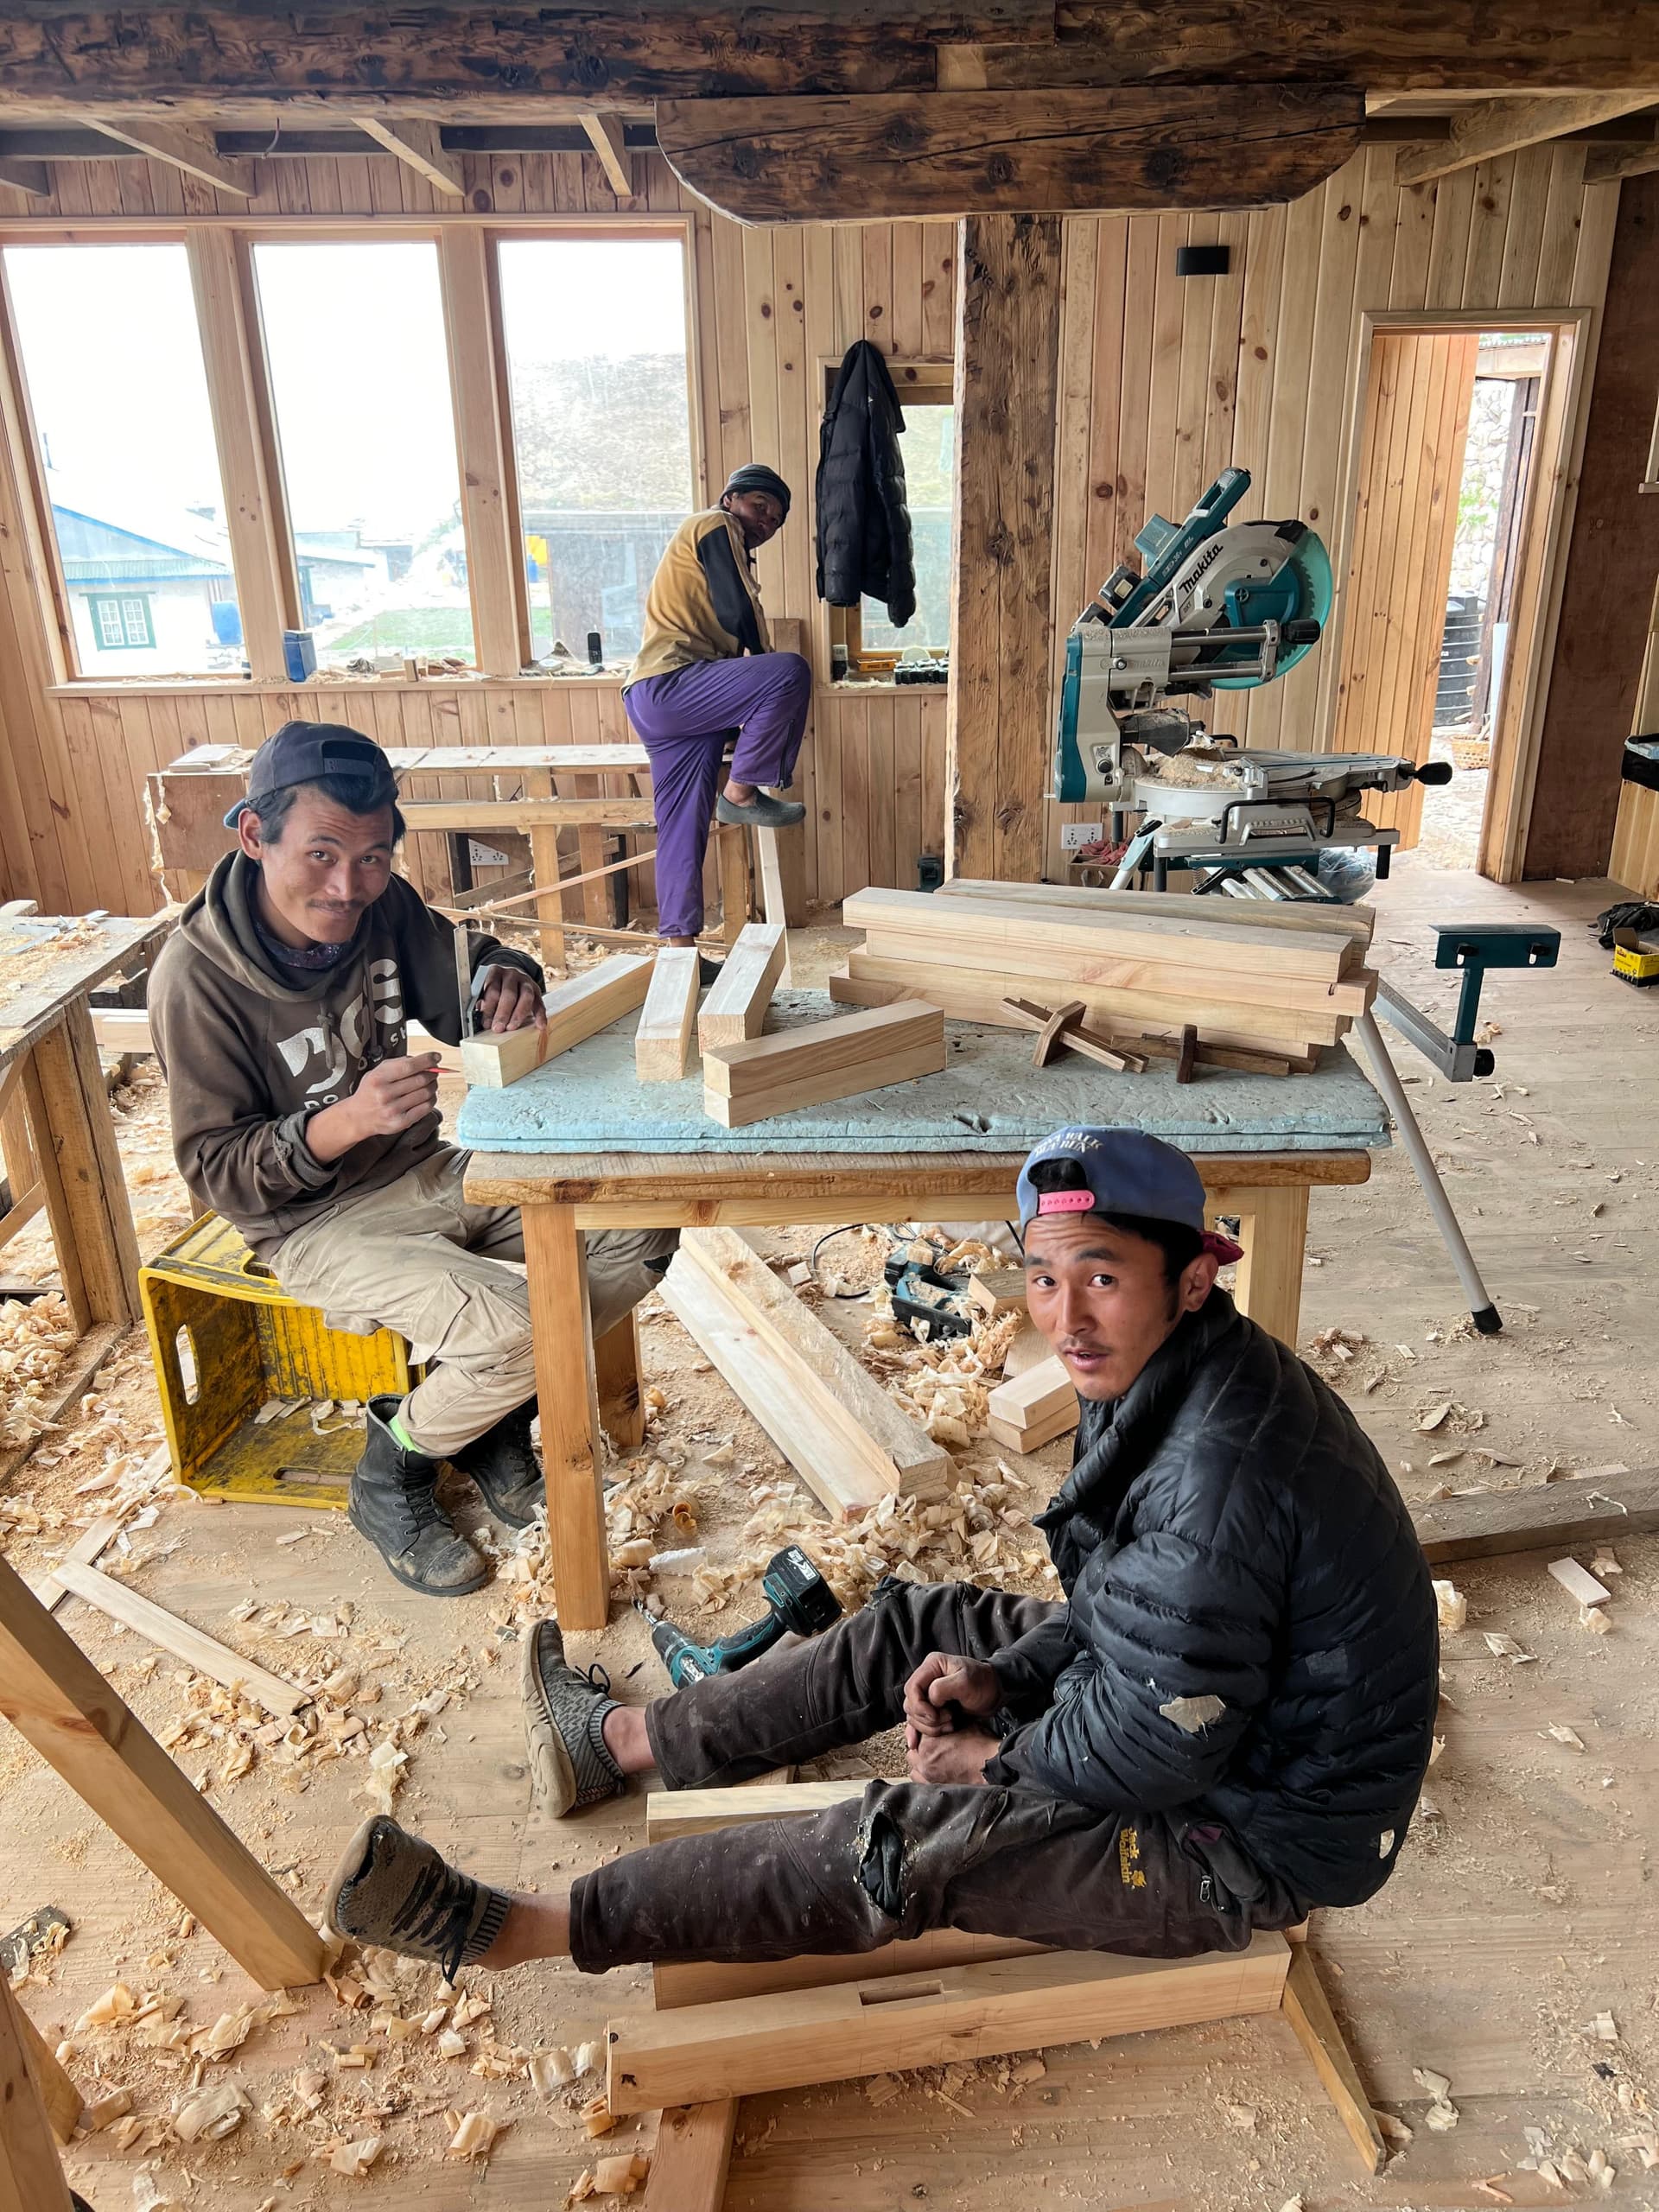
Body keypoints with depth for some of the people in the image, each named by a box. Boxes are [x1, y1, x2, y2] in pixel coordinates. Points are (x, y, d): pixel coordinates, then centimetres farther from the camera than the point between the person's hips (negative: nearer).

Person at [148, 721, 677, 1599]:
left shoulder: (384, 906, -7)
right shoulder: (197, 977, -21)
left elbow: (471, 969, 7)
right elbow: (214, 1173, -17)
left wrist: (506, 981, -18)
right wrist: (345, 1122, -35)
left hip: (429, 1169, 7)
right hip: (318, 1222, -6)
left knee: (642, 1232, -5)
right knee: (518, 1330, -28)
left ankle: (491, 1418, 13)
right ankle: (389, 1478, 4)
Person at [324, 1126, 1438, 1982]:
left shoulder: (1219, 1475, -36)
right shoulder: (1171, 1378, -5)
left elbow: (1154, 1746, -28)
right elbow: (1125, 1607, 8)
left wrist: (993, 1757, -12)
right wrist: (1008, 1677, -3)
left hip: (1249, 1839, -9)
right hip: (1195, 1711, 9)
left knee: (904, 1848, -16)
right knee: (914, 1627, 9)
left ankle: (516, 1928, -3)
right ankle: (621, 1738, 26)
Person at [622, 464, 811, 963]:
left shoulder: (727, 546, 34)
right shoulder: (716, 526, 3)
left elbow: (724, 629, 32)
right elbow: (737, 613, -8)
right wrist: (764, 660, 8)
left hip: (660, 702, 10)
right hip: (667, 684, -10)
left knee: (683, 830, 6)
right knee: (791, 673, -25)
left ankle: (680, 949, 6)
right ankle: (741, 793, -15)